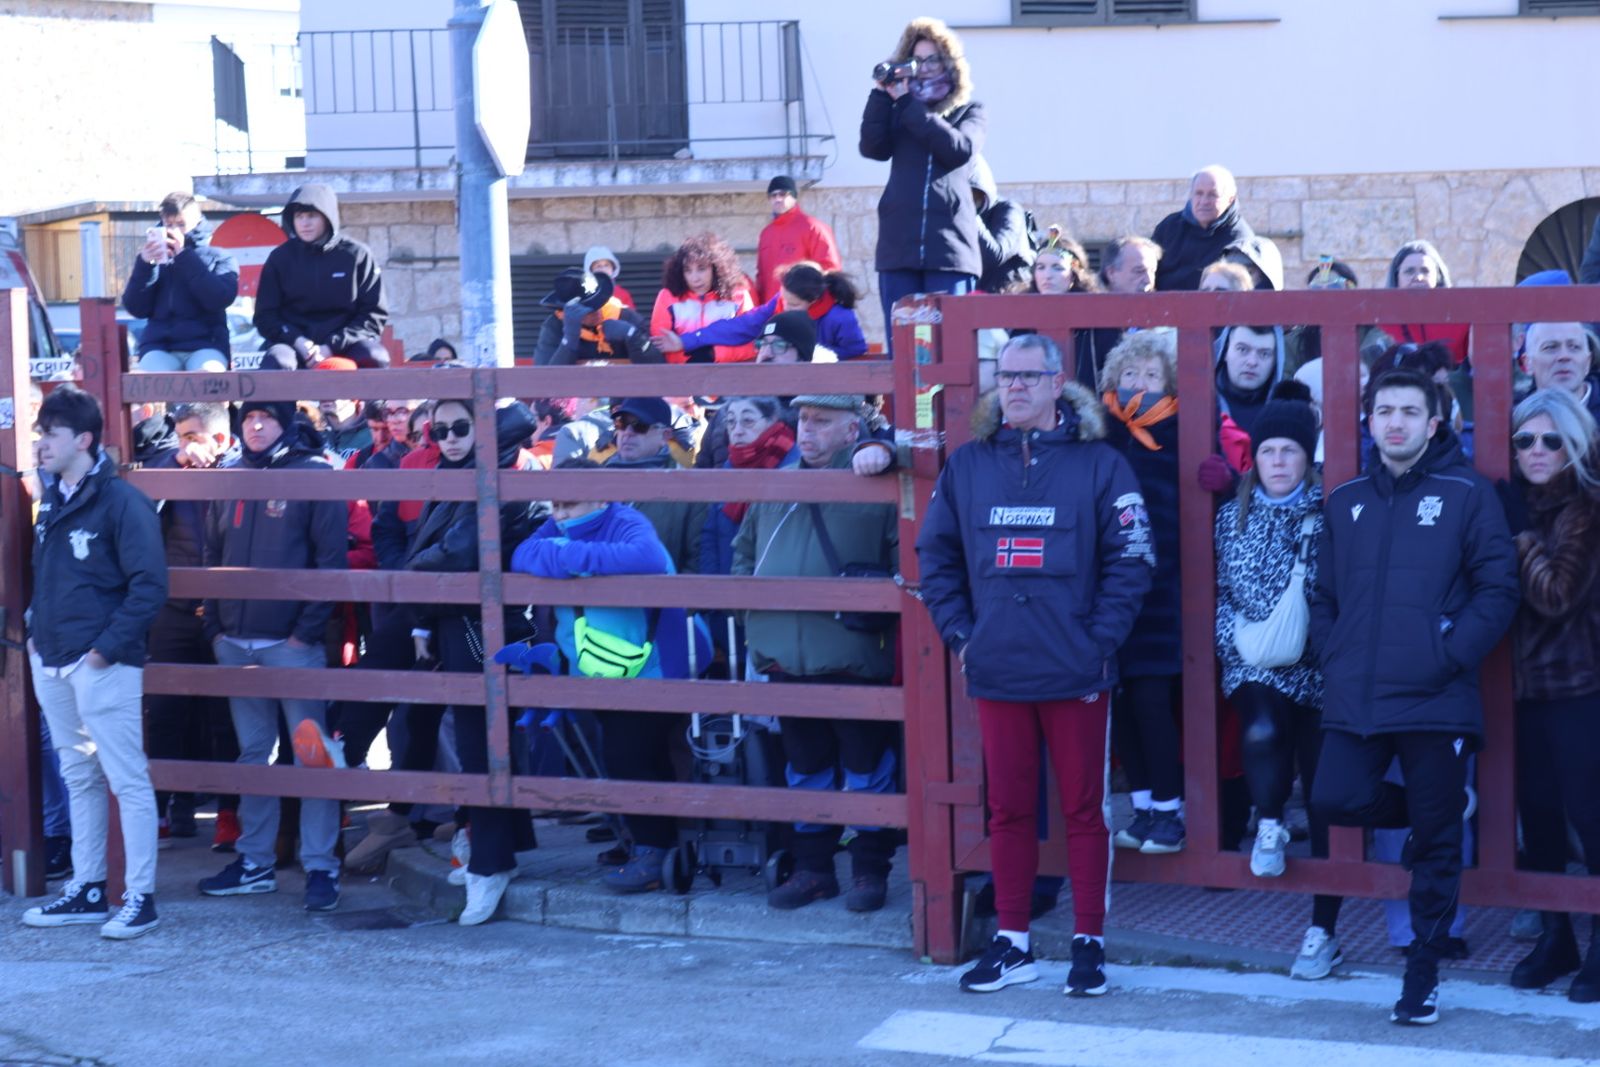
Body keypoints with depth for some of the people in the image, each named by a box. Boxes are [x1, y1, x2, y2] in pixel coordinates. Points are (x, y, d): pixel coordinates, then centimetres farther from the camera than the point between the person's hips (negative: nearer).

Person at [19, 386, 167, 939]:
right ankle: (86, 891, 22)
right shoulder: (51, 502, 12)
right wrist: (35, 632, 12)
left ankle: (140, 898, 0)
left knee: (128, 780, -4)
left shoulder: (121, 501, -11)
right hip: (53, 664, 8)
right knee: (79, 778, 15)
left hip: (102, 665, -8)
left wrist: (109, 646, -16)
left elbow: (149, 584, -14)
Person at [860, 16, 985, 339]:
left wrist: (908, 104, -7)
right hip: (899, 245, 2)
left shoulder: (970, 111, 12)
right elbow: (873, 148, 2)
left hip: (949, 245, -2)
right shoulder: (899, 111, 18)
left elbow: (958, 149, -8)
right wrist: (882, 94, -3)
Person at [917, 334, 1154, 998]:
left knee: (1083, 806, 4)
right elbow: (936, 555, 13)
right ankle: (1011, 943, 18)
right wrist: (958, 632, 3)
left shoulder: (1098, 464, -2)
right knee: (1007, 807, 9)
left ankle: (1089, 942, 12)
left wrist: (1100, 642, -10)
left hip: (1075, 671, -3)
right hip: (996, 669, 3)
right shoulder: (968, 465, 8)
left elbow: (1130, 562, -4)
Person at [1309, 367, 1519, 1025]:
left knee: (1436, 844, 2)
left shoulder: (1466, 495, 0)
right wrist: (1333, 658, 1)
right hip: (1356, 698, 4)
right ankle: (1428, 810, 19)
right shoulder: (1345, 502, 13)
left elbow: (1497, 589, -5)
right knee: (1334, 799, -12)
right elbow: (1324, 594, 17)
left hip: (1435, 700, -4)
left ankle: (1423, 976, 14)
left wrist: (1450, 658, -13)